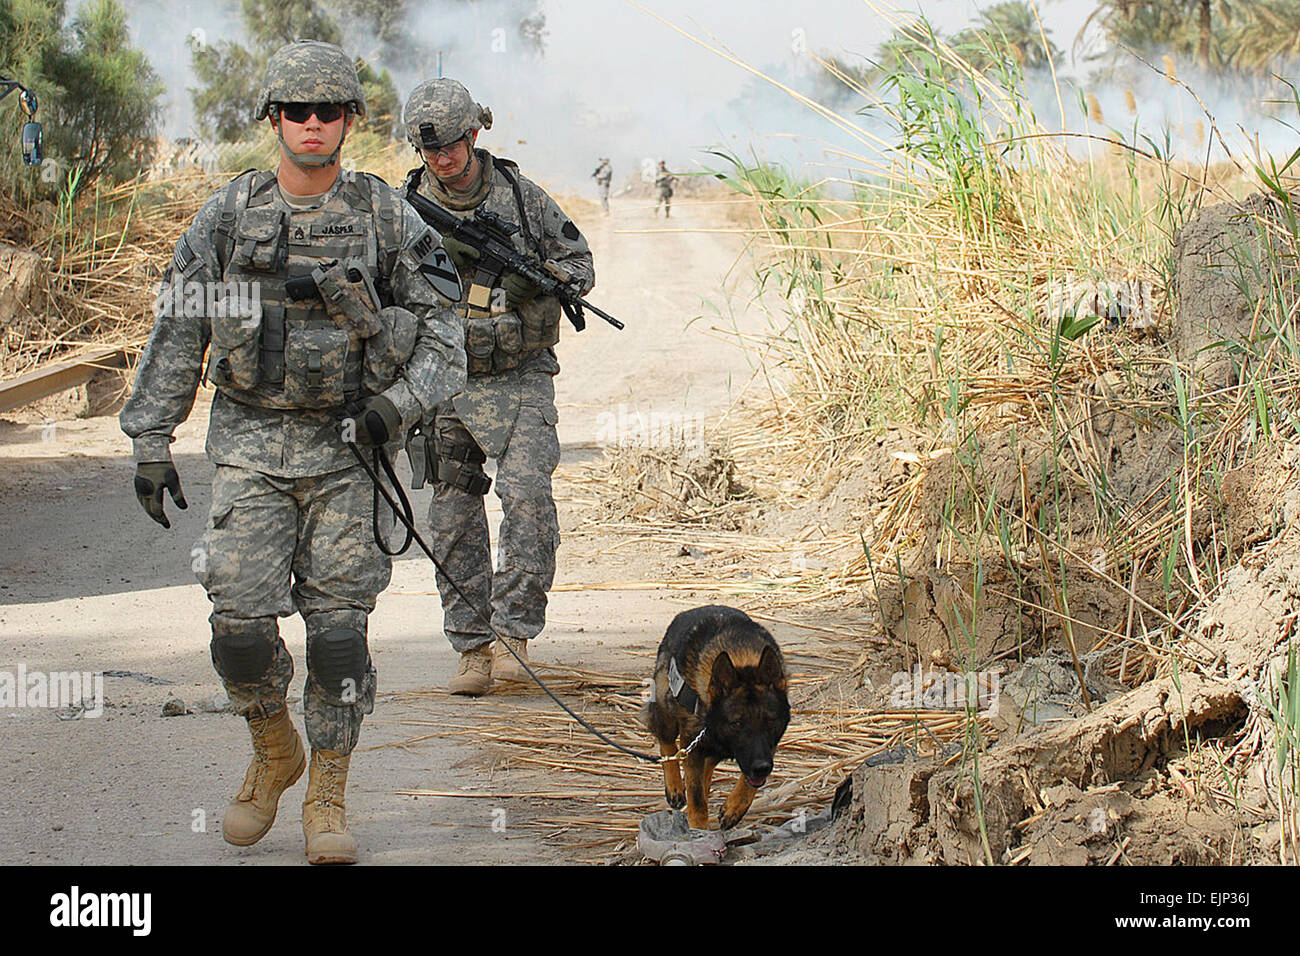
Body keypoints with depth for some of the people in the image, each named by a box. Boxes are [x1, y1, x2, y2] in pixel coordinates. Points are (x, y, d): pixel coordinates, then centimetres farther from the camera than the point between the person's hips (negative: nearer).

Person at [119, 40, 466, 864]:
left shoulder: (388, 218, -1)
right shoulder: (228, 215, 1)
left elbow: (443, 334, 2)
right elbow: (176, 334, 5)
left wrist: (396, 406, -14)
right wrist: (151, 444, 2)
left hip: (348, 449, 0)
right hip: (251, 448, 1)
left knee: (339, 629, -2)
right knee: (241, 626, -6)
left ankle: (327, 798, 12)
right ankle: (274, 755, 22)